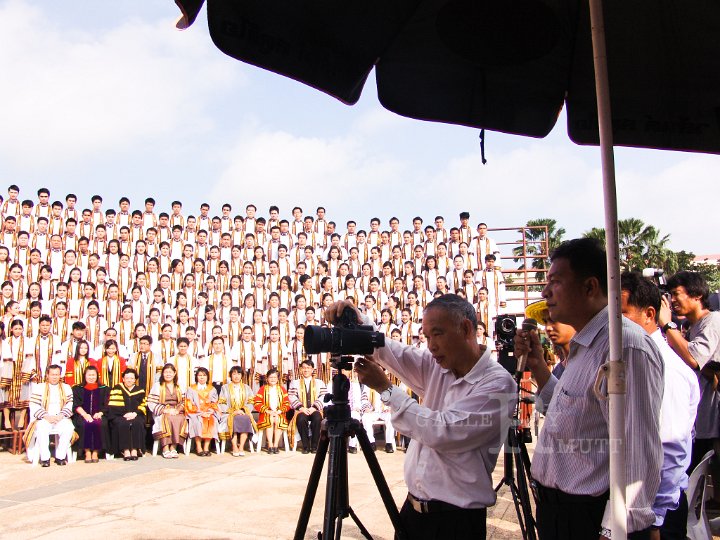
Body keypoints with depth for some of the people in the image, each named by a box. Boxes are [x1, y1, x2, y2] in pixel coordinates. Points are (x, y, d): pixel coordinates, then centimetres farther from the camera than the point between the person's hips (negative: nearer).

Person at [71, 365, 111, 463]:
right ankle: (87, 452, -26)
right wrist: (85, 414, -14)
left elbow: (106, 405, 8)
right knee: (85, 424, -33)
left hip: (99, 415, 0)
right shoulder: (77, 389, 16)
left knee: (99, 424, -32)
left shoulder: (104, 389, 17)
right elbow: (76, 405, 3)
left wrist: (100, 413, -12)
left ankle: (95, 452, -24)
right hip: (82, 415, 0)